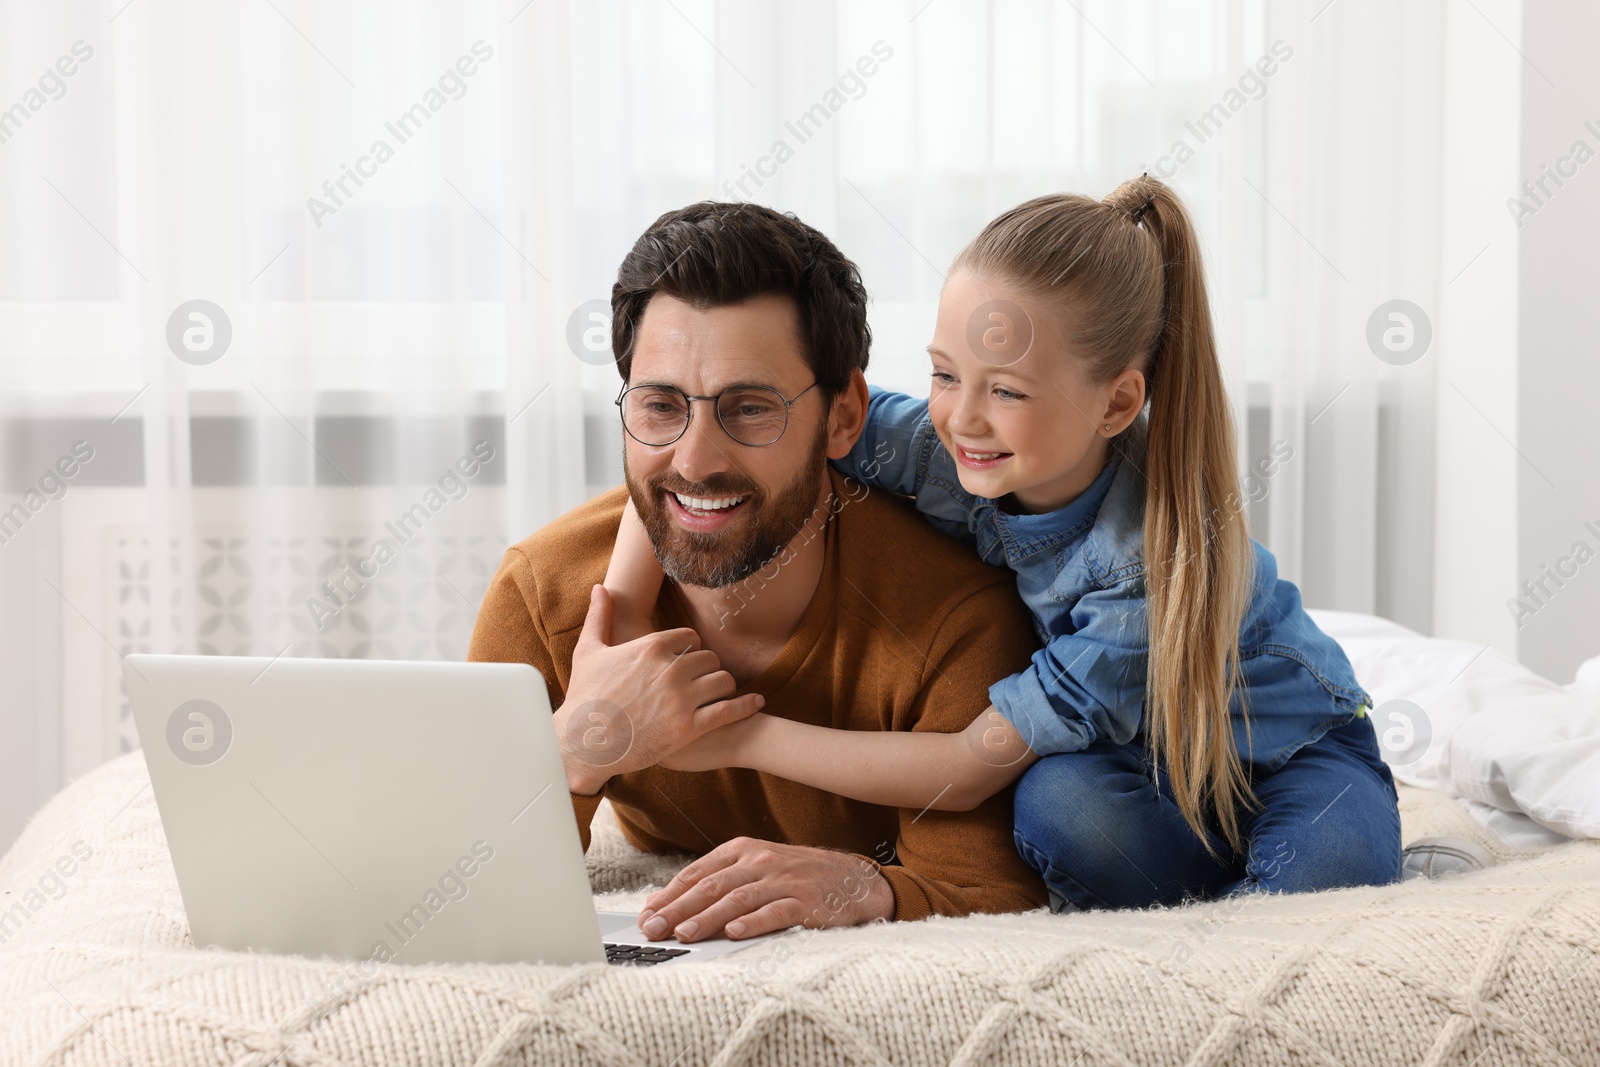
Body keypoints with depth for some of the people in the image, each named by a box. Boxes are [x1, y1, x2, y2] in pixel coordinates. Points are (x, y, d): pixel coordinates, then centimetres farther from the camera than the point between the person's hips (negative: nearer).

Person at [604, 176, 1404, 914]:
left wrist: (741, 738, -29)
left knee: (1322, 874, -37)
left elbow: (974, 768, -31)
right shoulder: (948, 449, -23)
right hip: (1134, 760, 4)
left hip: (1287, 751, -4)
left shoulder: (1164, 563, -34)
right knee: (1054, 798, -32)